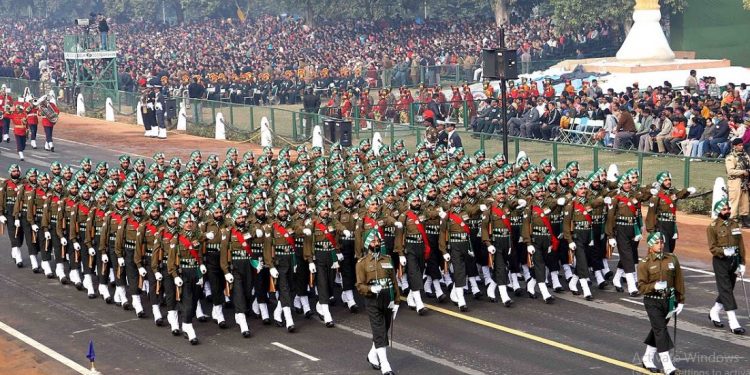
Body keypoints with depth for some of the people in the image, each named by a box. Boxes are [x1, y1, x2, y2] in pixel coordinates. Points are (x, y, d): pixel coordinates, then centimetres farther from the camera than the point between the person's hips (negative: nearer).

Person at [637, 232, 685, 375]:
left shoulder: (672, 259, 2)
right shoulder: (644, 264, -7)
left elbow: (679, 281, 8)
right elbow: (641, 286, -7)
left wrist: (681, 301, 8)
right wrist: (655, 286, -25)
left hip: (668, 300, 4)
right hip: (652, 301, -4)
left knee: (657, 330, 14)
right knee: (661, 331, -11)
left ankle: (647, 359, 31)